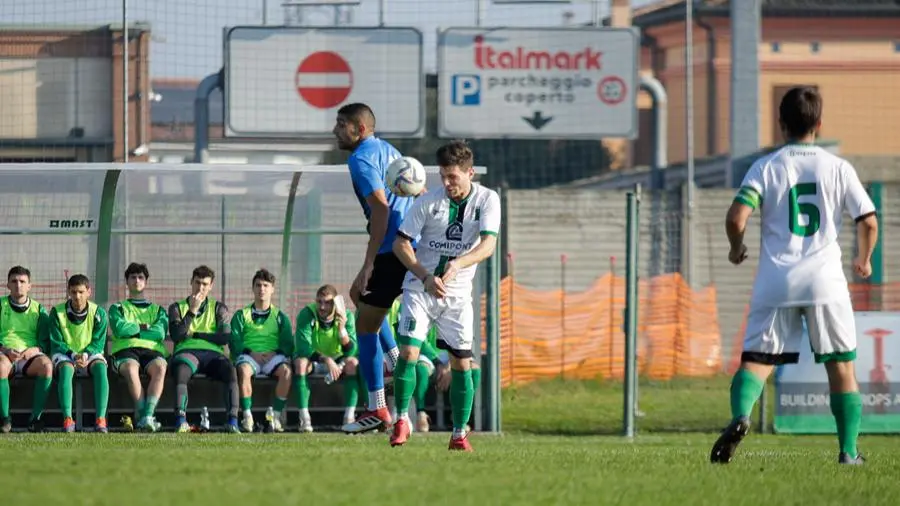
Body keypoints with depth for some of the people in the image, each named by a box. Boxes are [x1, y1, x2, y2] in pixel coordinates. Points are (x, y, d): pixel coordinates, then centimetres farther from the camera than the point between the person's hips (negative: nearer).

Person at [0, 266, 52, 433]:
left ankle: (36, 418, -29)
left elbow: (46, 342, 11)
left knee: (46, 365, -34)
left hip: (31, 355, 1)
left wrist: (34, 350, -11)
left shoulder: (38, 309, 17)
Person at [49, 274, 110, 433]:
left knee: (100, 367, -34)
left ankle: (100, 419, -43)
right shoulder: (57, 312, -4)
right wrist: (73, 355, -21)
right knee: (65, 369, -37)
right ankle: (67, 419, -45)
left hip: (90, 354, 1)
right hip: (65, 355, -1)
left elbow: (98, 343, -3)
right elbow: (56, 343, -4)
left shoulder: (98, 313, -2)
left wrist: (86, 354, -23)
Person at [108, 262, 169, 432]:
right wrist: (144, 327, 9)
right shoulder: (117, 308, 26)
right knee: (131, 368, -40)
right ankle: (145, 416, -43)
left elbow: (160, 333, 6)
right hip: (125, 351, -1)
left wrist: (133, 330, 4)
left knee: (159, 367, -38)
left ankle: (147, 416, -49)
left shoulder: (157, 310, 29)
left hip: (152, 350, 1)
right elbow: (120, 329, 2)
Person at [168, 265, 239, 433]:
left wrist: (195, 334, 3)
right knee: (181, 370, -38)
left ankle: (232, 422, -41)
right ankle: (181, 422, -48)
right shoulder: (177, 308, 19)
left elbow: (225, 337, 5)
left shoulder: (218, 308, 21)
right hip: (187, 351, -1)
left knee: (230, 369, -34)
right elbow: (176, 336, 1)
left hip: (213, 352, 1)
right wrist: (192, 311, -4)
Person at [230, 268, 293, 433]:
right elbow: (234, 343, 5)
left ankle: (276, 414, -29)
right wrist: (250, 352, -12)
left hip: (273, 356, 1)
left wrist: (275, 353, -10)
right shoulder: (241, 315, 17)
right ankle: (247, 416, -35)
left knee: (286, 370, -34)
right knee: (244, 370, -38)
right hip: (249, 355, -1)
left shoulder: (280, 317, 20)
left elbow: (288, 345, 9)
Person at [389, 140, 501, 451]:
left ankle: (459, 434, 9)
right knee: (408, 352, -14)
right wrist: (426, 277, -19)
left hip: (458, 294, 1)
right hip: (420, 286, -1)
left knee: (462, 362, 0)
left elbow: (488, 245, -17)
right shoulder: (429, 201, -8)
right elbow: (401, 243, -6)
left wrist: (458, 264, -35)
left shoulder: (487, 200, -6)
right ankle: (402, 420, 2)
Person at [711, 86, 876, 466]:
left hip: (775, 281, 0)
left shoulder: (766, 167, 1)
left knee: (756, 359, 2)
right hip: (825, 280, 0)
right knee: (841, 366, 11)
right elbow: (868, 222, 2)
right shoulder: (838, 168, 3)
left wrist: (736, 249, 12)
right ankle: (848, 451, 8)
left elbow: (736, 217, -10)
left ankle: (740, 415, -28)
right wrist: (864, 259, 22)